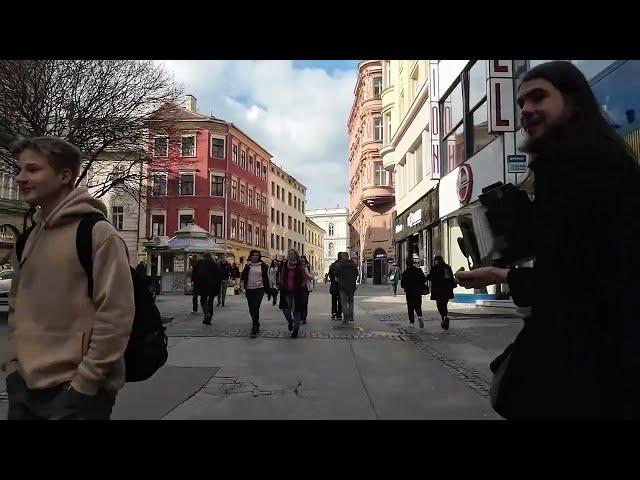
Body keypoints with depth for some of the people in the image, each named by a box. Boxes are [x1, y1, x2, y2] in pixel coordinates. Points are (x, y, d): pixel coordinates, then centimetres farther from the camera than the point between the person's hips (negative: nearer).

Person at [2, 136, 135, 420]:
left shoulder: (99, 235, -14)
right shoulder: (27, 239, 9)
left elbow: (116, 314, -18)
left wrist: (85, 382, -17)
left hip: (73, 389, -7)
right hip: (25, 384, 7)